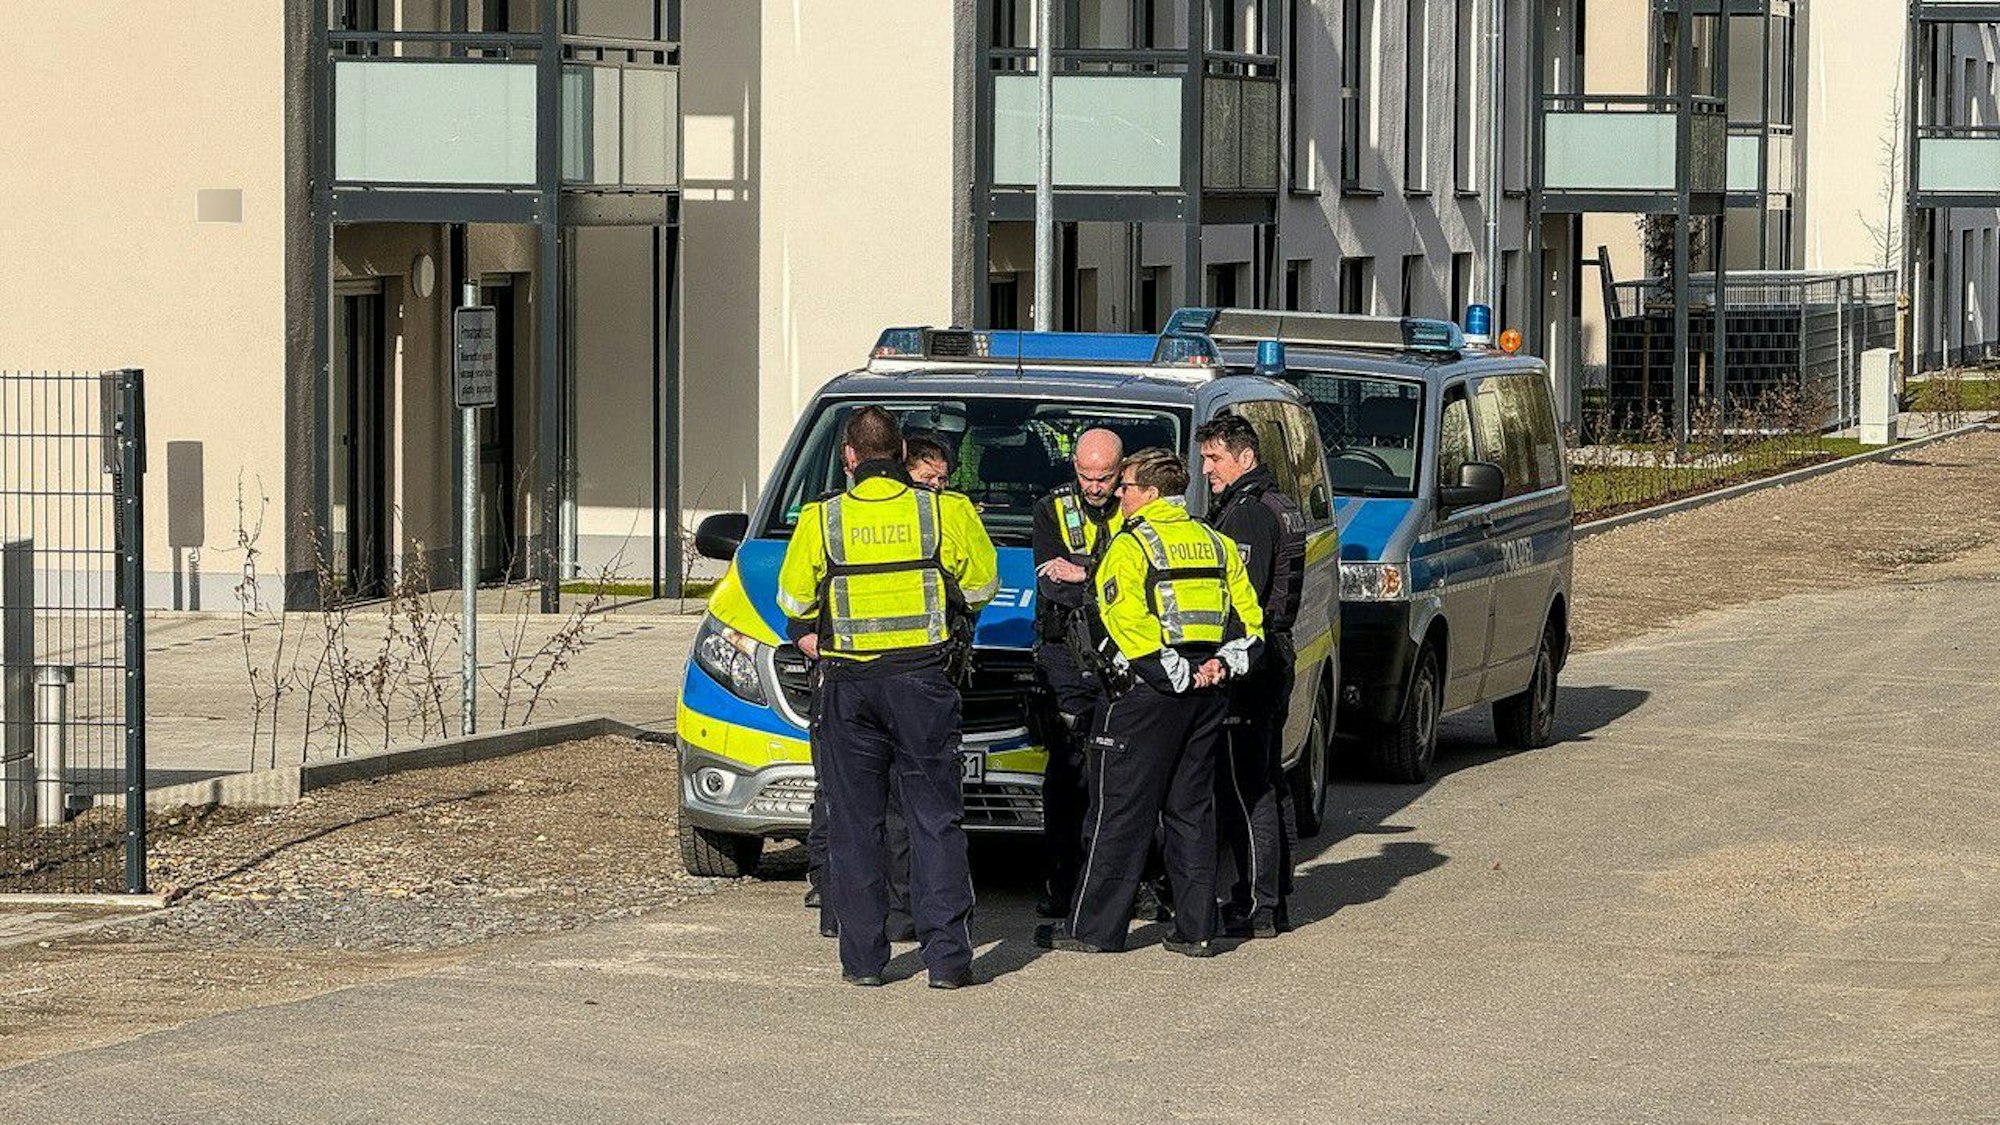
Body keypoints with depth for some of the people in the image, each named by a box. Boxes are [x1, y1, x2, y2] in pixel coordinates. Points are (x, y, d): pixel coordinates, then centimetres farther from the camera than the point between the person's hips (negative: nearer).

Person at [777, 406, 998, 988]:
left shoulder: (821, 520, -2)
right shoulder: (945, 511, -3)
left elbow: (795, 601, 6)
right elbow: (980, 585, 7)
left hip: (847, 685, 0)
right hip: (922, 679, 0)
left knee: (855, 824, 7)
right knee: (935, 819, 5)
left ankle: (863, 957, 8)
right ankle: (946, 956, 0)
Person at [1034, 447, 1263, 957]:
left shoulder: (1131, 546, -8)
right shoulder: (1217, 544, 14)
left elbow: (1128, 622, -18)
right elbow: (1248, 616, 11)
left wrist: (1173, 675, -14)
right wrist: (1222, 662, 1)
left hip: (1148, 693, -7)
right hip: (1207, 698, 7)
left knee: (1121, 812, 0)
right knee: (1192, 810, 12)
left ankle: (1093, 927, 4)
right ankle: (1196, 929, 10)